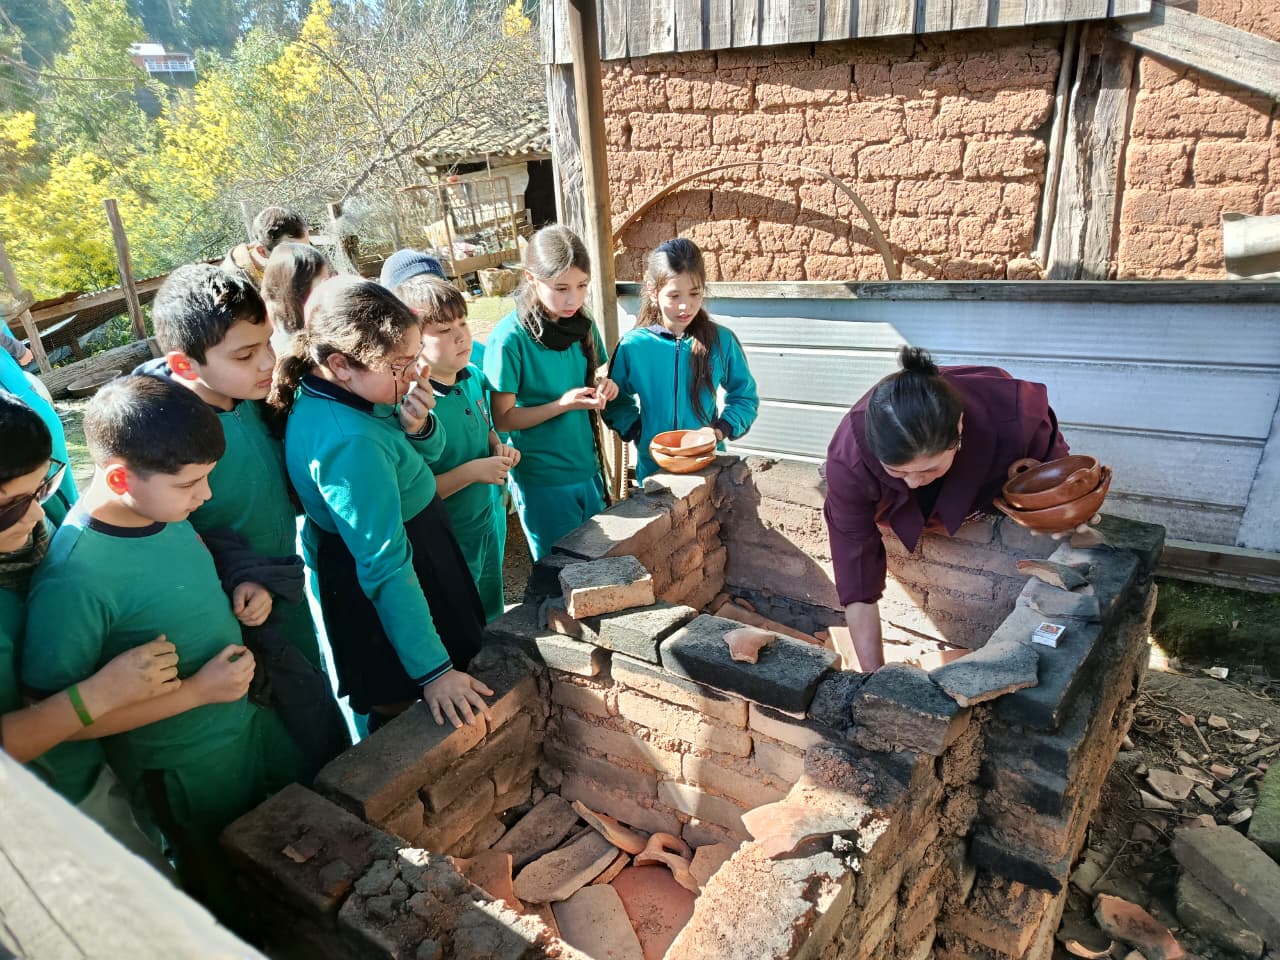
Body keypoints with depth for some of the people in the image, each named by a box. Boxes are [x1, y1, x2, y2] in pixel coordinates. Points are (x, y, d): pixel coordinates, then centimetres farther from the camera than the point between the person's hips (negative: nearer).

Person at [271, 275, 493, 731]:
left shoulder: (322, 389, -5)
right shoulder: (351, 444, -35)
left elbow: (431, 452, 5)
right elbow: (386, 567, -34)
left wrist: (416, 425, -19)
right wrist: (433, 670, -29)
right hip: (389, 595, -9)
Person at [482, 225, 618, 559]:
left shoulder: (582, 325, -2)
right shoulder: (509, 339, -19)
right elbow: (503, 419, -15)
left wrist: (602, 386, -10)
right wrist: (563, 404, -27)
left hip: (587, 467, 6)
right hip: (542, 481, -5)